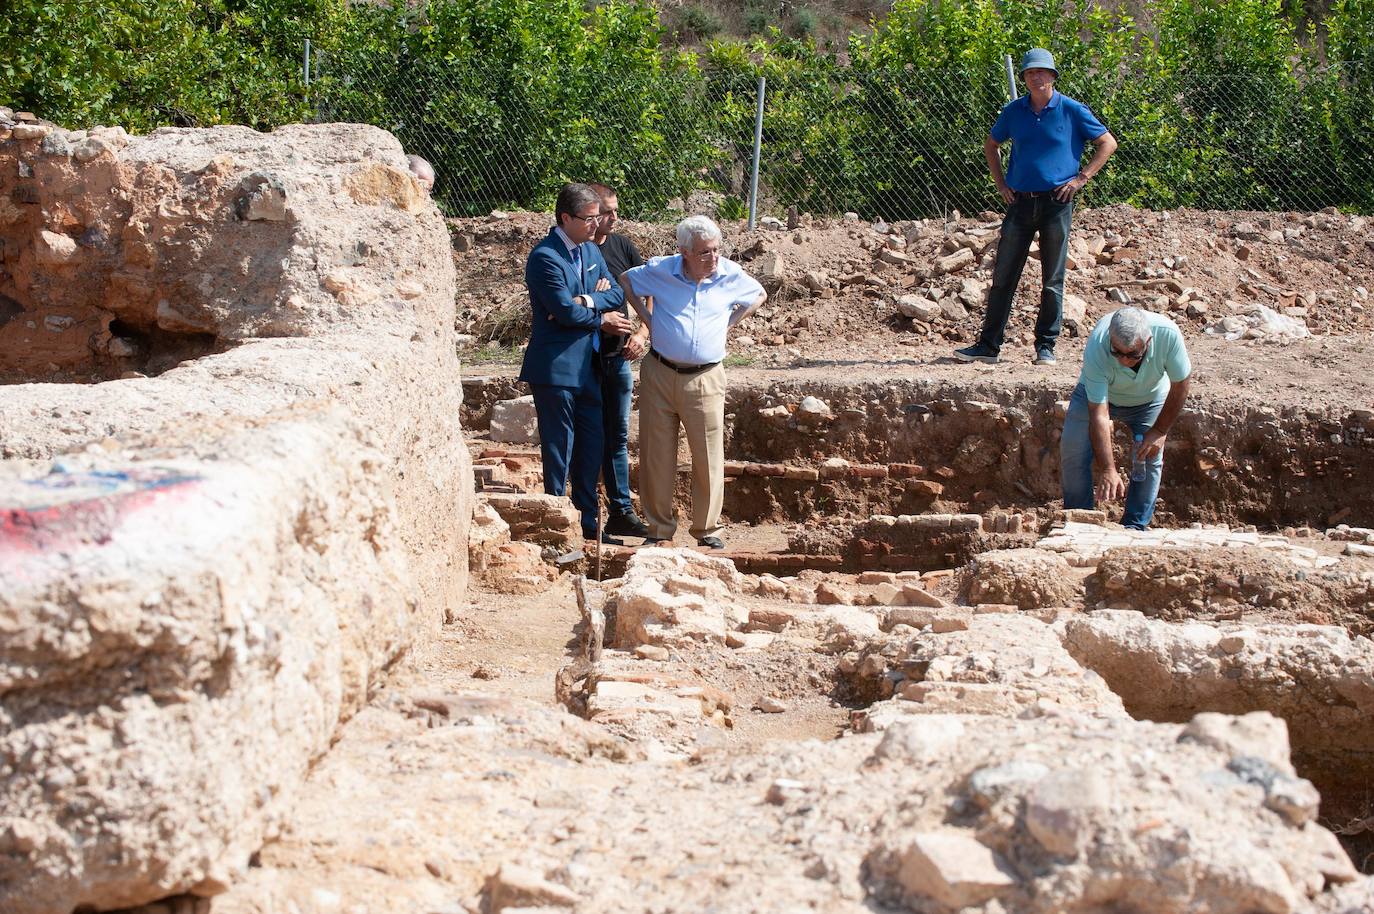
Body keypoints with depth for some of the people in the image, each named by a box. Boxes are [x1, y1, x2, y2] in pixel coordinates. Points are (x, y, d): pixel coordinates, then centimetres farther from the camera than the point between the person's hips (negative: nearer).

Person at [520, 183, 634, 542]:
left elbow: (617, 295, 5)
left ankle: (587, 521, 22)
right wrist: (601, 319, -4)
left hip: (588, 366, 8)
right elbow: (567, 312, -21)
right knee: (558, 449, -1)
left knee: (592, 445, 12)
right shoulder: (545, 257, -15)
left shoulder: (591, 250, 12)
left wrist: (586, 302, -13)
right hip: (556, 367, -8)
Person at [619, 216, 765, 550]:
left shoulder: (730, 275, -3)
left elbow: (758, 295, 18)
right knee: (656, 455, 6)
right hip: (659, 374, 0)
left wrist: (727, 324, 7)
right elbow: (626, 281, 15)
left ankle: (708, 529, 12)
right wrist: (647, 319, 5)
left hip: (705, 379, 0)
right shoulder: (660, 270, -4)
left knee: (709, 457, 0)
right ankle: (659, 528, 17)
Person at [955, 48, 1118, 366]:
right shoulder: (1014, 111, 8)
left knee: (1052, 281, 3)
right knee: (1003, 277, 3)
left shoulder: (1071, 110, -1)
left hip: (1057, 203, -3)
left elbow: (1107, 143, 4)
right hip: (1020, 203, 3)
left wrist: (1081, 178, -3)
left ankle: (1046, 346, 10)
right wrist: (1000, 183, 13)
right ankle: (988, 345, 7)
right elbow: (991, 145, 24)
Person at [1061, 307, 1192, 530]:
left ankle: (1135, 527, 3)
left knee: (1151, 457, -11)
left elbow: (1180, 384, -18)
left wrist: (1160, 431, -15)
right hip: (1097, 393, -1)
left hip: (1150, 397, 2)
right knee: (1072, 450, -15)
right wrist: (1107, 469, -44)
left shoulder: (1167, 334, -37)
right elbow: (1098, 414, -40)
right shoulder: (1096, 348, -41)